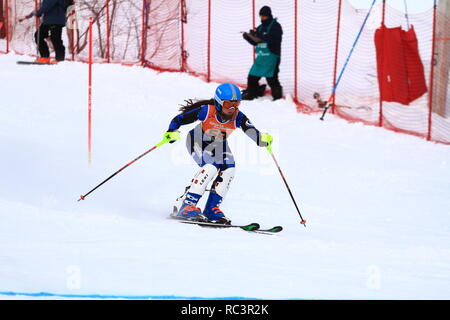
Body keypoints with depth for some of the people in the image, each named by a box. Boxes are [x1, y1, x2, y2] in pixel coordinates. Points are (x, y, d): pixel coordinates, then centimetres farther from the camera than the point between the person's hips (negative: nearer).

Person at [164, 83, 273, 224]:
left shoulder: (238, 117, -23)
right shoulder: (205, 111, -31)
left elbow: (251, 130, -37)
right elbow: (179, 119, -22)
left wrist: (263, 139, -57)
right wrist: (172, 132, -39)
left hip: (218, 144, 5)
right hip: (198, 142, -5)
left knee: (228, 169, -16)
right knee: (211, 168, -27)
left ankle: (212, 208, -6)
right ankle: (185, 205, -26)